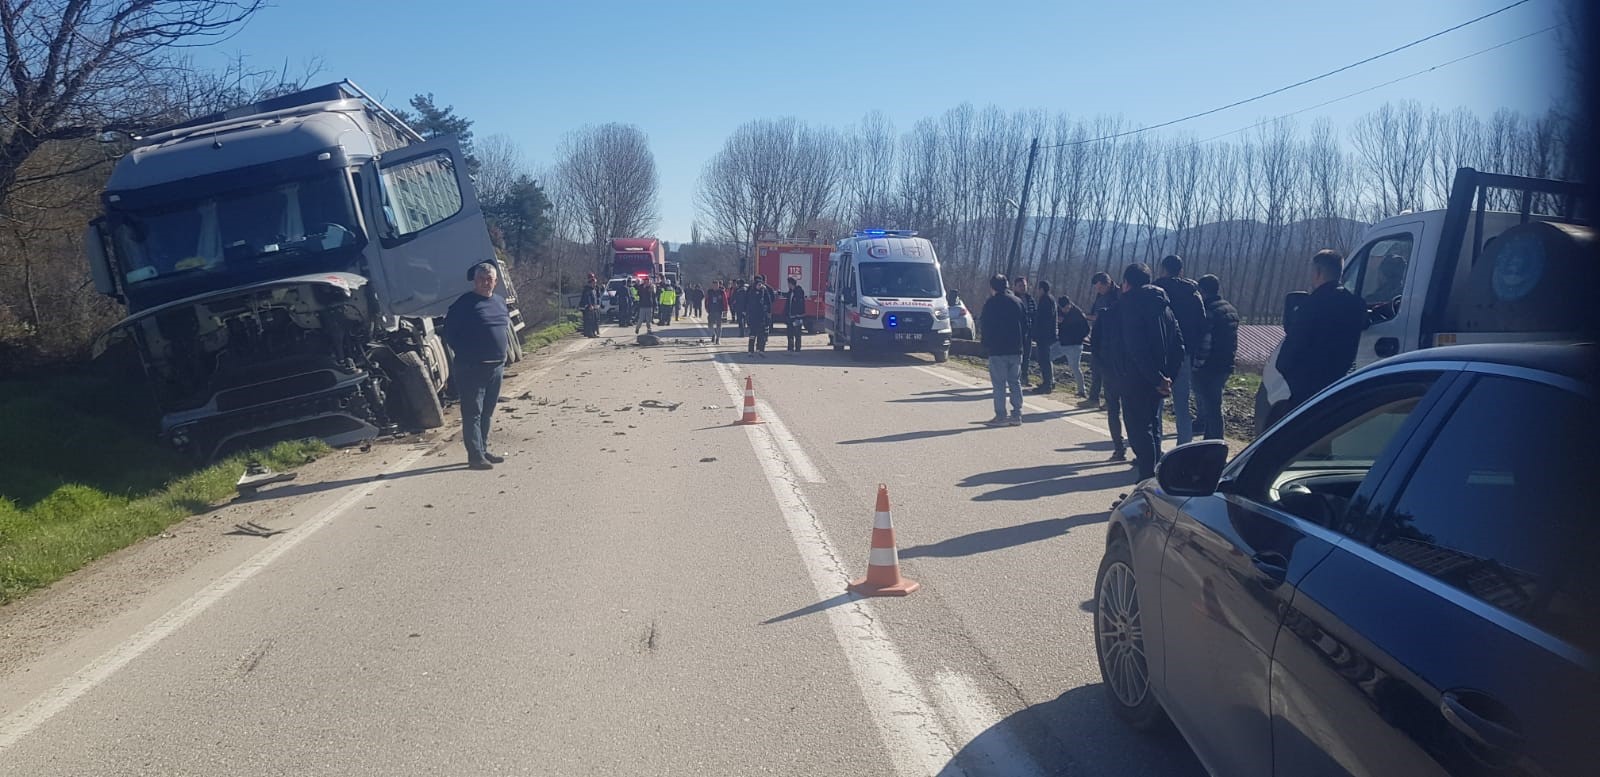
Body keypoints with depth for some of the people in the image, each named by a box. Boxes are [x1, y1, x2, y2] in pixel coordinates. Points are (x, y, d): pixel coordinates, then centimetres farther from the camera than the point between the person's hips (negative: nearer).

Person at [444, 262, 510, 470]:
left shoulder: (501, 302, 12)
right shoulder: (464, 303, -8)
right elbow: (450, 334, -7)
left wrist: (503, 354, 12)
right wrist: (466, 355, -9)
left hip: (497, 366, 7)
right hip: (472, 368, -7)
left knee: (487, 412, 15)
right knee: (472, 413, -5)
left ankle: (484, 448, 25)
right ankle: (475, 455, -5)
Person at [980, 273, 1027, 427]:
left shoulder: (991, 303, -8)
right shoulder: (1017, 301, 10)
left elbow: (984, 326, -8)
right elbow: (1025, 325, 11)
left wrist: (987, 344, 4)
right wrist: (1021, 342, 16)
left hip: (997, 350, -5)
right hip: (1016, 350, 5)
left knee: (999, 384, -2)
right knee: (1015, 382, 10)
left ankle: (1000, 416, -4)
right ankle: (1017, 415, 10)